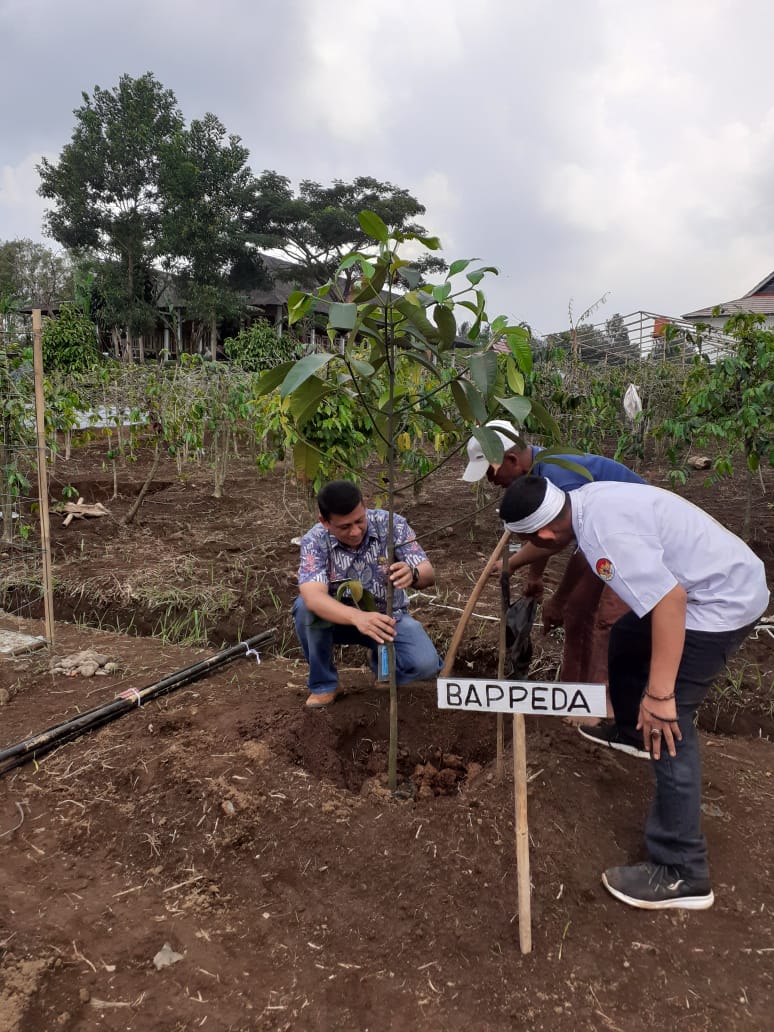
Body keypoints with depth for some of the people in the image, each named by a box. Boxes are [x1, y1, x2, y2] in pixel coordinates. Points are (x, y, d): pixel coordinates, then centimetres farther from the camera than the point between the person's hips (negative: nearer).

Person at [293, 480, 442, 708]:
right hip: (341, 618, 0)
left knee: (426, 664, -26)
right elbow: (313, 597, -39)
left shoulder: (391, 524, -20)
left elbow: (428, 575, -22)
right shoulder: (314, 541, -23)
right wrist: (357, 617, -57)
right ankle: (323, 683, -7)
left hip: (389, 618, 0)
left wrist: (413, 575, -48)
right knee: (305, 608, -31)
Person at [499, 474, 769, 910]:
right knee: (627, 639, 28)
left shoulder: (606, 533, -32)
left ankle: (682, 873, -2)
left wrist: (660, 695, -30)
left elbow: (670, 600, -36)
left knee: (666, 724, -10)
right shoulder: (586, 499, -2)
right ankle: (629, 731, 53)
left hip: (723, 601, -10)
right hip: (725, 580, 10)